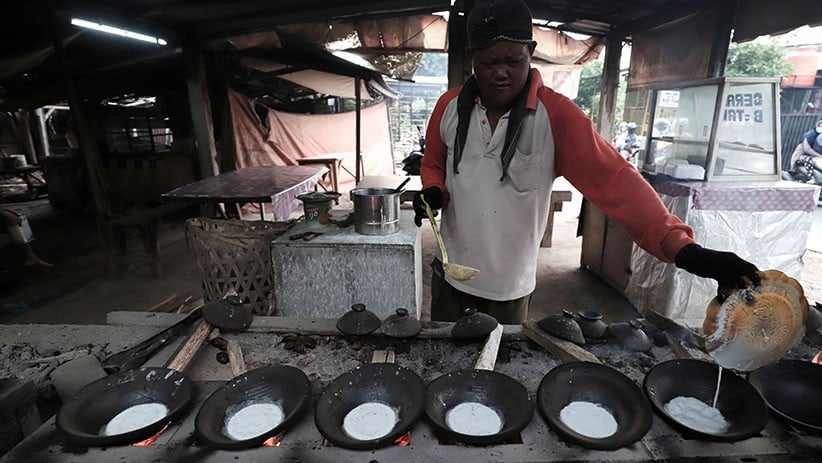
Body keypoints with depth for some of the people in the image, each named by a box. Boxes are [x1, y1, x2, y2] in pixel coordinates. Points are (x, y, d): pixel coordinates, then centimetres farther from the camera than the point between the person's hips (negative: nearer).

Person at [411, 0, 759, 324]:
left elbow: (613, 180, -22)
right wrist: (433, 192, -13)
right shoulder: (450, 106, -4)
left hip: (509, 287, -2)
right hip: (450, 274, 3)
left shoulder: (556, 115, -15)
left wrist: (683, 248, -32)